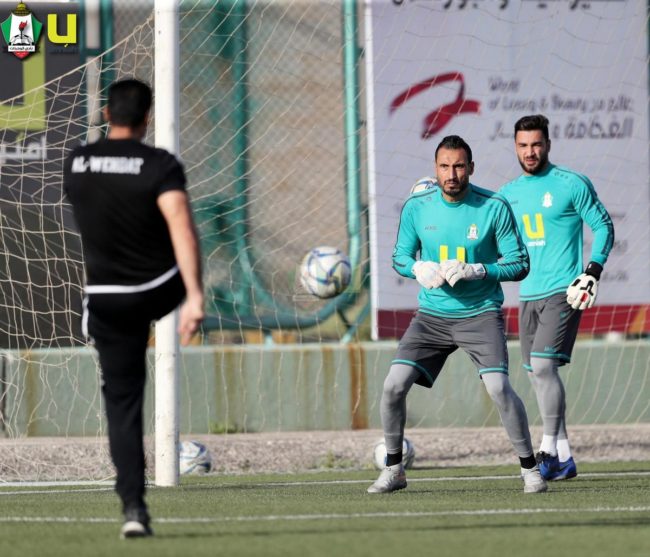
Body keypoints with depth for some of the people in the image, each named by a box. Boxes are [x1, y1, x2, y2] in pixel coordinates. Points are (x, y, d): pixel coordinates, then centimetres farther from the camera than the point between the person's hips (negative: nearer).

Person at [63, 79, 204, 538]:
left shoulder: (76, 164, 0)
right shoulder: (160, 165, -14)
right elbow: (181, 226, -26)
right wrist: (195, 296, -29)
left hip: (107, 300, 2)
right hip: (160, 291, -2)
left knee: (122, 401, 5)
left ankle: (133, 506, -5)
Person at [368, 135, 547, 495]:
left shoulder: (495, 208, -10)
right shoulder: (416, 207, -2)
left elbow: (519, 264, -7)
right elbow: (399, 257, 9)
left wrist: (476, 271, -22)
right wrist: (419, 269, -14)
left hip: (481, 314, -3)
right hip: (432, 314, 3)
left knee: (498, 387, -21)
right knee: (393, 386, -9)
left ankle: (530, 468, -4)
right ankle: (393, 469, 9)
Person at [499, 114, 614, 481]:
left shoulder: (571, 185, -4)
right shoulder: (509, 194, 12)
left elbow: (603, 226, -2)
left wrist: (593, 272, -12)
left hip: (563, 292, -7)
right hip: (529, 295, 7)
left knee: (543, 364, -19)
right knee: (537, 375, 6)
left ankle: (550, 451, -14)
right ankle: (564, 459, 12)